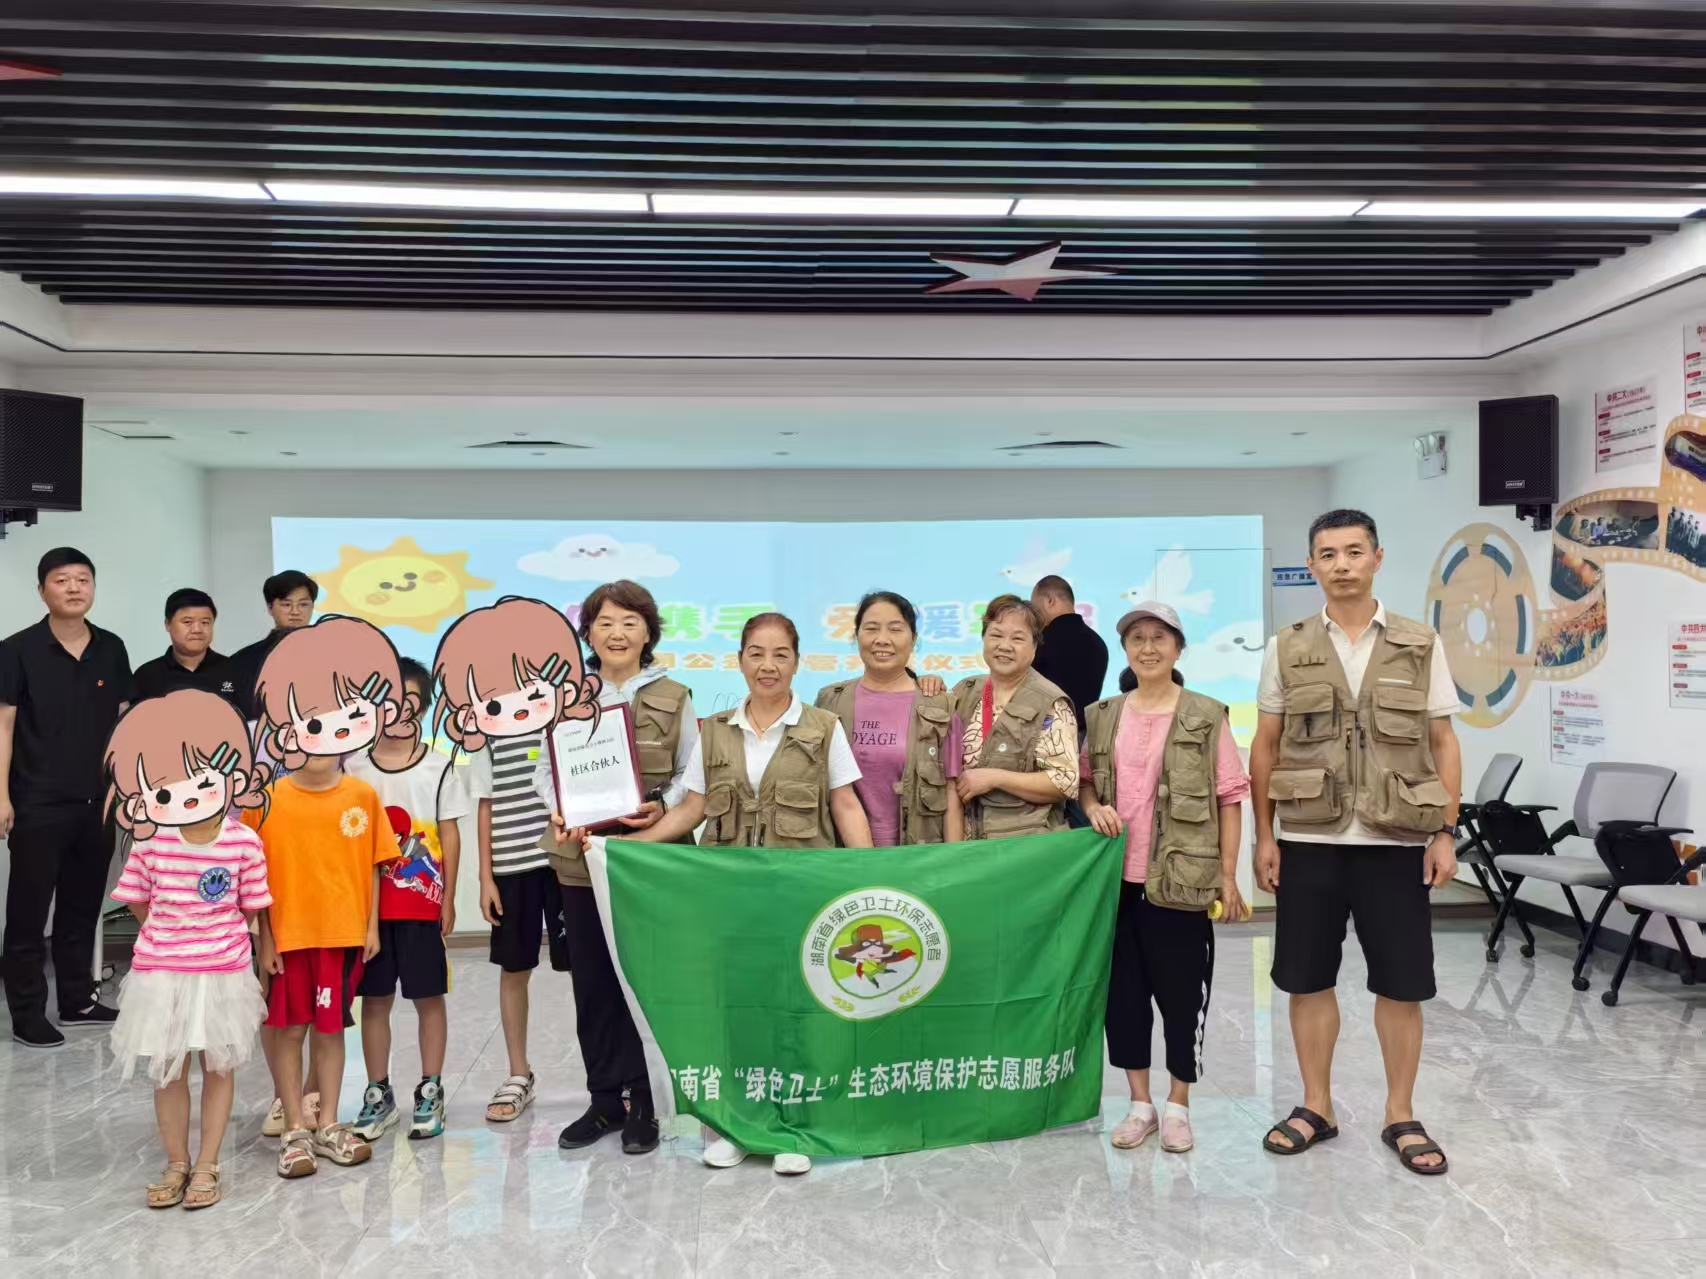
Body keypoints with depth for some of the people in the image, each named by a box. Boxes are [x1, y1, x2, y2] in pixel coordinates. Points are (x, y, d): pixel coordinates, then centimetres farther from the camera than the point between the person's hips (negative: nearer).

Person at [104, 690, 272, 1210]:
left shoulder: (244, 842, -14)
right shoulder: (150, 843, -9)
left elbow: (250, 907, -3)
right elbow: (138, 903, 5)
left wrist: (213, 939, 3)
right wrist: (170, 939, 8)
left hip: (222, 971, -1)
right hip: (161, 971, 1)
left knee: (219, 1066, 9)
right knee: (167, 1070, 11)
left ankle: (206, 1167, 23)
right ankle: (176, 1164, 28)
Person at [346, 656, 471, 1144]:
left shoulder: (440, 768, -2)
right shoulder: (352, 767, 3)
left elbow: (450, 837, 1)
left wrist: (448, 900, -2)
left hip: (422, 902, -2)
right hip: (367, 903, 2)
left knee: (428, 996, 5)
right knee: (374, 998, 10)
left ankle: (430, 1092, 17)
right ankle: (379, 1094, 23)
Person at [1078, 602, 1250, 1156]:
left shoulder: (1206, 717, -3)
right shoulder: (1104, 716, 7)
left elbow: (1229, 798, -3)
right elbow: (1083, 776, 19)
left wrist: (1228, 876, -6)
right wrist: (1093, 806, -4)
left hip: (1180, 879, -3)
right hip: (1118, 876, 4)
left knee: (1181, 992, 6)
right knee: (1123, 990, 10)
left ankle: (1178, 1105, 23)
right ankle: (1140, 1103, 25)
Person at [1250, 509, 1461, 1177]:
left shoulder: (1421, 646, 3)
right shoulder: (1286, 649, 3)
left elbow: (1443, 744, 4)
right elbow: (1264, 747, 5)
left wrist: (1445, 833, -3)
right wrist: (1264, 835, 0)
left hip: (1395, 841, 0)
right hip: (1307, 840, 1)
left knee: (1401, 983, 5)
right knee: (1308, 979, 8)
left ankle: (1401, 1115, 23)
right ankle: (1316, 1106, 24)